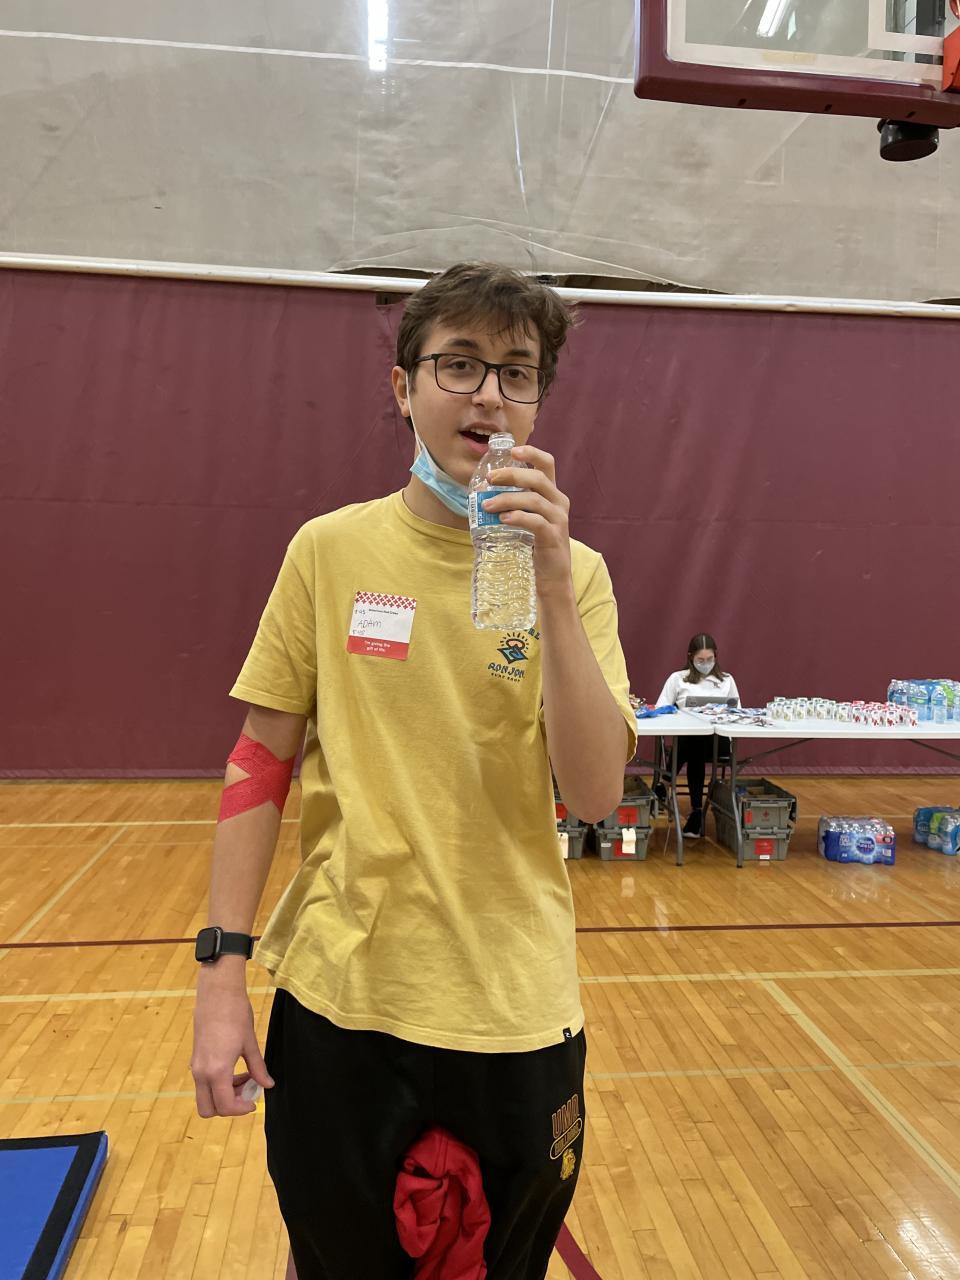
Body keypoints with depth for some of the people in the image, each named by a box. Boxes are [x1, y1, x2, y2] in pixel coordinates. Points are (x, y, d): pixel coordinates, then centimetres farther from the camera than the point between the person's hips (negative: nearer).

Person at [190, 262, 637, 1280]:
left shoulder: (573, 572, -5)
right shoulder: (330, 550, -5)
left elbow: (594, 796, -14)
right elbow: (261, 760, -1)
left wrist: (551, 585, -23)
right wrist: (222, 968, -5)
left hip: (516, 1010, 1)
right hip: (336, 1000, 0)